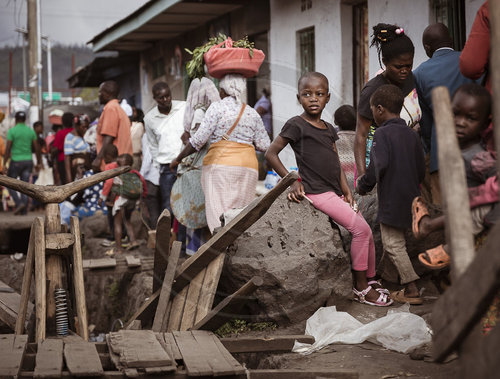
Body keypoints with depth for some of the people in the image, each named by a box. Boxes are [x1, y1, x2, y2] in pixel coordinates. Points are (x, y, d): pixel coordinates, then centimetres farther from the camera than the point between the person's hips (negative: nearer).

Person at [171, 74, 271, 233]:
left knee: (219, 213, -8)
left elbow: (199, 139, -5)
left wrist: (178, 159, 4)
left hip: (220, 163, -4)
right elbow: (264, 145, 14)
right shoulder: (252, 113, 14)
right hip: (249, 166, 5)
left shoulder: (217, 107, 0)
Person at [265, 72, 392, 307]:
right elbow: (270, 153, -6)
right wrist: (292, 181, -9)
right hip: (317, 192, -8)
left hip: (334, 192, 8)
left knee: (367, 233, 7)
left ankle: (370, 280, 23)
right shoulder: (296, 125, -7)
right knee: (360, 228, -15)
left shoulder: (329, 129, 16)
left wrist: (346, 190, 5)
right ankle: (360, 287, -5)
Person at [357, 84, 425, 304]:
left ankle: (412, 290, -3)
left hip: (391, 201, -8)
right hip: (410, 198, 8)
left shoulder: (382, 133, -12)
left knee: (393, 244, -2)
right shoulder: (412, 135, 9)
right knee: (396, 241, 18)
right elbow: (421, 170, 11)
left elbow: (379, 165, -24)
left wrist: (364, 185, -10)